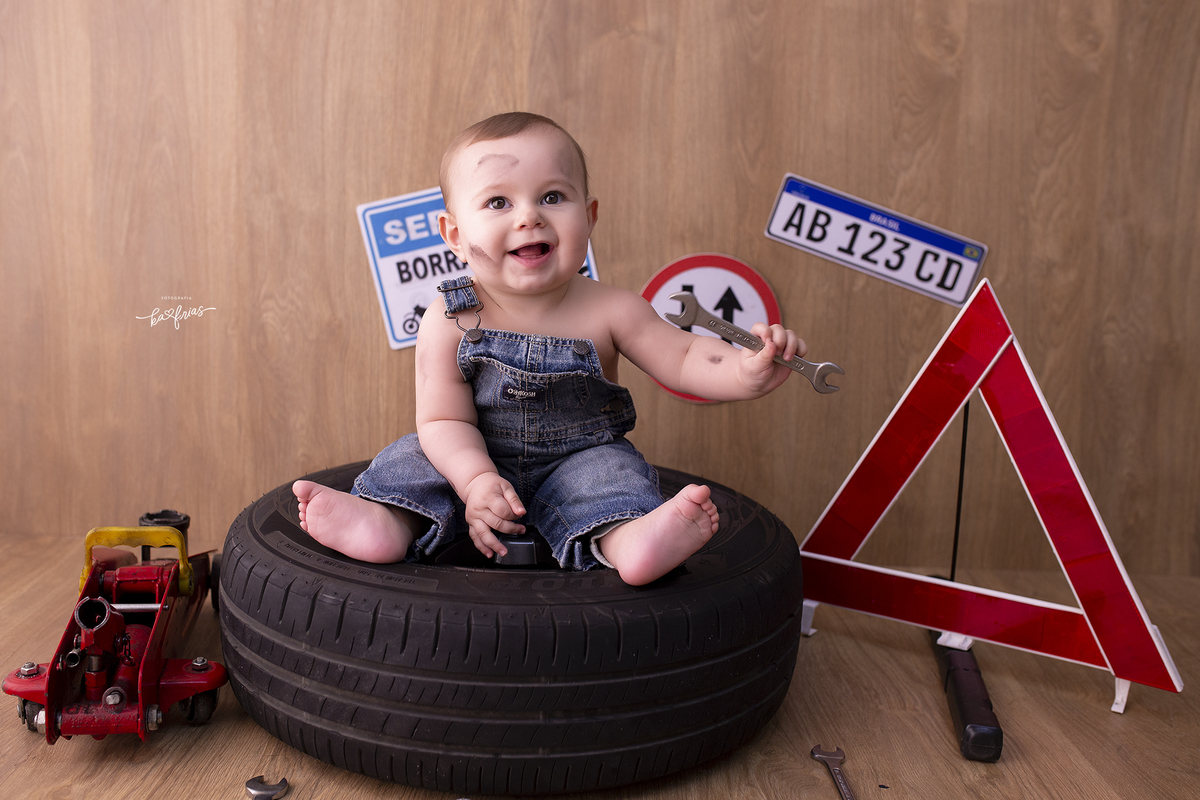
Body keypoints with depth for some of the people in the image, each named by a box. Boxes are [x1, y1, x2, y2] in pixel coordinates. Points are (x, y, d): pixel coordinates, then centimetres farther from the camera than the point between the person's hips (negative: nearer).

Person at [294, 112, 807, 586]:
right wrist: (477, 480, -34)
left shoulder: (608, 312, -14)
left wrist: (746, 372, -32)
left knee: (609, 469, -28)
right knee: (415, 458, -16)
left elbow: (684, 359, -11)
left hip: (579, 458, -1)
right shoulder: (449, 323, -16)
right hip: (470, 459, 1)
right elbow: (444, 420, -15)